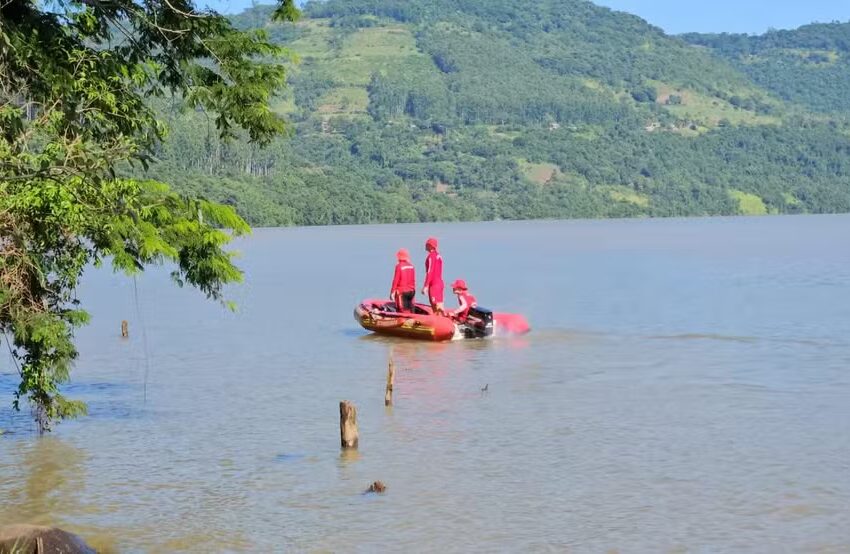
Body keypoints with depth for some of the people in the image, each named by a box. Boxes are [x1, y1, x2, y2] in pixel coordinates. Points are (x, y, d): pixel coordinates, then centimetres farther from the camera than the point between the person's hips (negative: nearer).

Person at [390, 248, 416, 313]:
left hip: (401, 291, -6)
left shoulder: (399, 266, -11)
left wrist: (392, 292, -5)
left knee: (403, 311, -4)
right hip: (411, 291, 6)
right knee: (410, 310, 8)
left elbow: (396, 280, -10)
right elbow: (413, 280, 10)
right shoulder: (412, 266, 5)